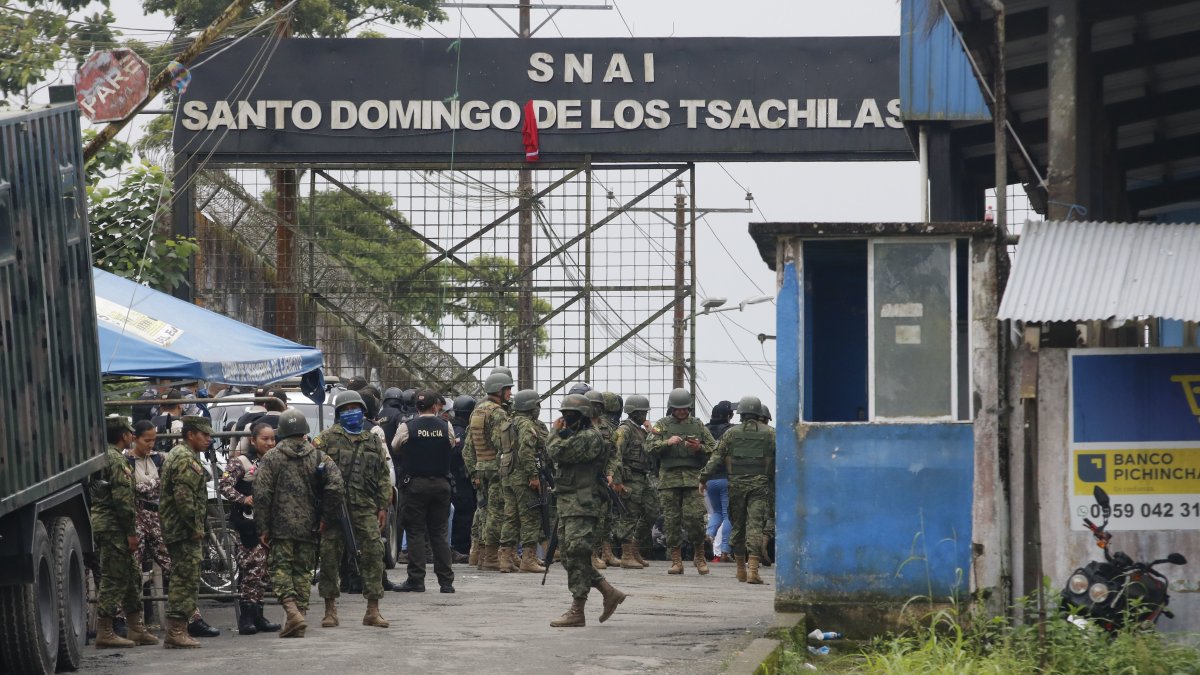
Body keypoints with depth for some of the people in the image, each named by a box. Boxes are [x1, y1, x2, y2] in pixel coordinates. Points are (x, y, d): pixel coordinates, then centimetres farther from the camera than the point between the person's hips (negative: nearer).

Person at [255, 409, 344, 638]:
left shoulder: (271, 458, -2)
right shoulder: (318, 457, 3)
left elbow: (261, 494, -7)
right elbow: (335, 486, -8)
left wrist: (263, 528, -2)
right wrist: (325, 517, 2)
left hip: (280, 527, -2)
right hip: (309, 527, 2)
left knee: (281, 569, -1)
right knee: (303, 571, 12)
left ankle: (292, 611, -21)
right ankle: (300, 611, 10)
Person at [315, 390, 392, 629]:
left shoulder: (373, 441, 17)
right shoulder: (327, 439, 4)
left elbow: (383, 477, 18)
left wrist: (383, 506, 10)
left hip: (365, 509, 2)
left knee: (373, 554, -5)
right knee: (330, 556, 0)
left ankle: (373, 610, 0)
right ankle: (330, 609, 9)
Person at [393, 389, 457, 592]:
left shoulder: (407, 428, -6)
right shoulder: (446, 427, -1)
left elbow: (395, 450, 5)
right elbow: (452, 447, 9)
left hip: (415, 484, -2)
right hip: (441, 483, 2)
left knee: (415, 532, 2)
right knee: (440, 532, 8)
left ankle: (416, 580, -2)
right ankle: (446, 581, 6)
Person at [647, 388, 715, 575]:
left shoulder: (698, 425, 14)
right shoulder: (662, 425, 12)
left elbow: (713, 450, 13)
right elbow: (650, 446, 1)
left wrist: (699, 448, -7)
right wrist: (667, 443, -15)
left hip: (693, 478, -1)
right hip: (669, 479, 1)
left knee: (694, 517, -11)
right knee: (672, 520, 0)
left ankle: (699, 555, 6)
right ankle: (676, 561, 6)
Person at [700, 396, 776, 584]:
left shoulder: (731, 433, 4)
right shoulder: (769, 434, 3)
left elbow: (716, 457, 1)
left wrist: (703, 478, 5)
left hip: (736, 484, 1)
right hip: (760, 484, -1)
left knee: (738, 526, 12)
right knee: (754, 525, -7)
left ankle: (741, 569, 19)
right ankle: (753, 568, -21)